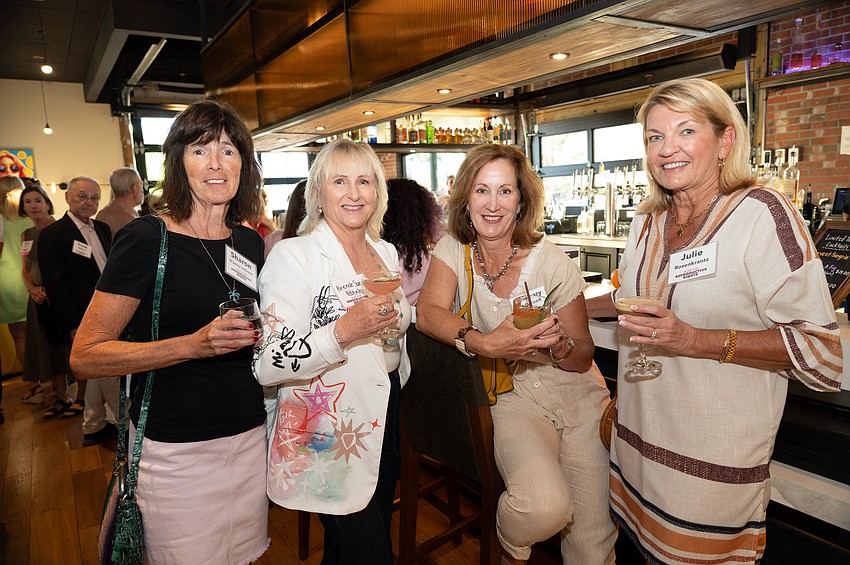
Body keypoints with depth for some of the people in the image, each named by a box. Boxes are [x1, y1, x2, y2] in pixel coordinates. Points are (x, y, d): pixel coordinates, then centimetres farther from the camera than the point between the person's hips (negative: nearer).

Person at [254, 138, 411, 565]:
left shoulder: (387, 252, 6)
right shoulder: (293, 255, -15)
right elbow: (267, 365, -22)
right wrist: (342, 332, -32)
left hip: (385, 422, 7)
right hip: (326, 434, -6)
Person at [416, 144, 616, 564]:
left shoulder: (552, 262, -7)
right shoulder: (454, 250, -2)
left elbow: (583, 357, -2)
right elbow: (428, 313, -20)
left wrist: (556, 346, -25)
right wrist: (486, 345, -36)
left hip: (574, 392, 1)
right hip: (512, 396, 0)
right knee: (543, 506, -25)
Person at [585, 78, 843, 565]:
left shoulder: (762, 214, -14)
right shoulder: (649, 221, 6)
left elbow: (820, 348, -17)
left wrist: (698, 341, -26)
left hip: (714, 457, -5)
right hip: (642, 433, 6)